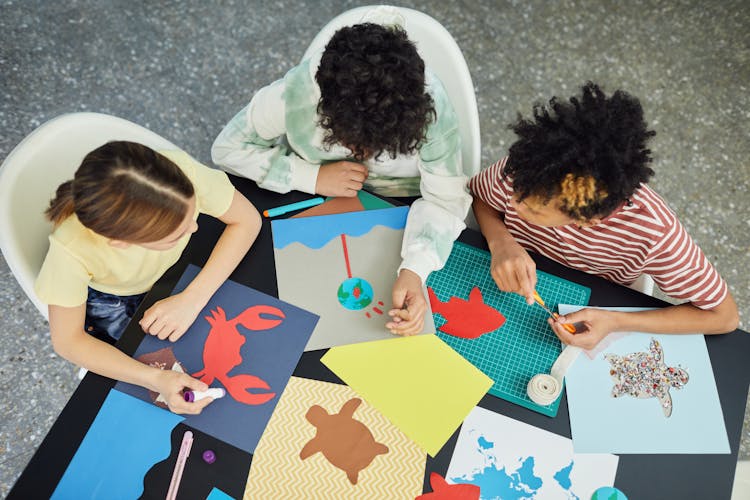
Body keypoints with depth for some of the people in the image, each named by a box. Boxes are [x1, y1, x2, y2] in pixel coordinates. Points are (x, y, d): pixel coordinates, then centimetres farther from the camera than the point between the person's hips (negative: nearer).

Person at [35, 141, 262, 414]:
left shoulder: (180, 171, -39)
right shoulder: (71, 250, -39)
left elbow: (247, 219, -23)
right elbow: (68, 341, -23)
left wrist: (193, 298, -32)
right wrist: (155, 378, -37)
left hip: (177, 269, 2)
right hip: (111, 300, -2)